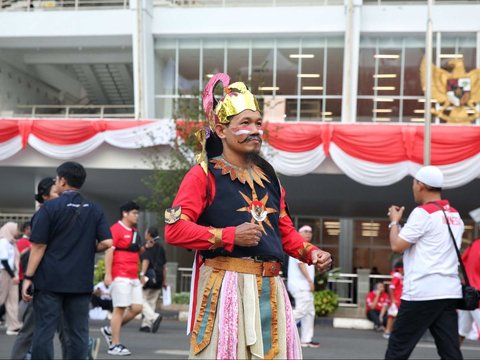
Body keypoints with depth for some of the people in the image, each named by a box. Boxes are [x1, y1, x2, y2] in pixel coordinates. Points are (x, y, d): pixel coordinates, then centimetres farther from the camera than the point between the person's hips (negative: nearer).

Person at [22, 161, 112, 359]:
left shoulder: (50, 207, -5)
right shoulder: (95, 210, 6)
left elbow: (38, 246, -7)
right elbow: (106, 242, -2)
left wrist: (28, 277, -4)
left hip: (50, 280, -3)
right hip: (81, 283, 3)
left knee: (44, 332, 0)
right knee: (78, 333, 6)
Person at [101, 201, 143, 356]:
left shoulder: (134, 232, 17)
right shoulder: (116, 229, -9)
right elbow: (109, 252, -14)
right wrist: (108, 274, -19)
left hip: (133, 277, 9)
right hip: (120, 277, -9)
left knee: (137, 308, 5)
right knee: (120, 309, -6)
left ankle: (110, 330, 20)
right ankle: (114, 345, 1)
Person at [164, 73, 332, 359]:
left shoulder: (268, 176, 17)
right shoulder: (204, 175, -4)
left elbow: (285, 230, 21)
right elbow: (174, 229, -13)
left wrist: (311, 253, 3)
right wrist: (229, 236, -17)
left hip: (268, 289, 6)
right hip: (225, 288, -6)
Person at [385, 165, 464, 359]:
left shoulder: (422, 212, -9)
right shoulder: (455, 216, 15)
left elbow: (397, 246, -9)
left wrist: (394, 221, 7)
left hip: (422, 292, -7)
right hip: (449, 292, 7)